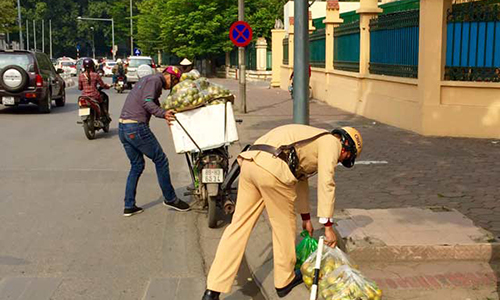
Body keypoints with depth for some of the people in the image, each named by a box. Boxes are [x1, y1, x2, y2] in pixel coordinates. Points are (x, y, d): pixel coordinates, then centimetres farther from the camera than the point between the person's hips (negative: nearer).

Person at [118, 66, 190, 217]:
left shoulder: (147, 80, 24)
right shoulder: (155, 80, -7)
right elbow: (147, 102, -22)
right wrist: (163, 114, -33)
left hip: (123, 128, 10)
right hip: (137, 127, -10)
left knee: (136, 166, 16)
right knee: (161, 160, 2)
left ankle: (129, 206, 15)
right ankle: (170, 198, 12)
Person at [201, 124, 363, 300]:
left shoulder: (312, 142, 38)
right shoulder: (331, 142, 10)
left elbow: (301, 180, 45)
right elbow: (326, 184, -1)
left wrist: (305, 217, 51)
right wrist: (328, 226, 1)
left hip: (250, 162, 9)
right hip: (273, 168, -8)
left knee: (239, 225, 8)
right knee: (284, 224, 12)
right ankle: (285, 281, 30)